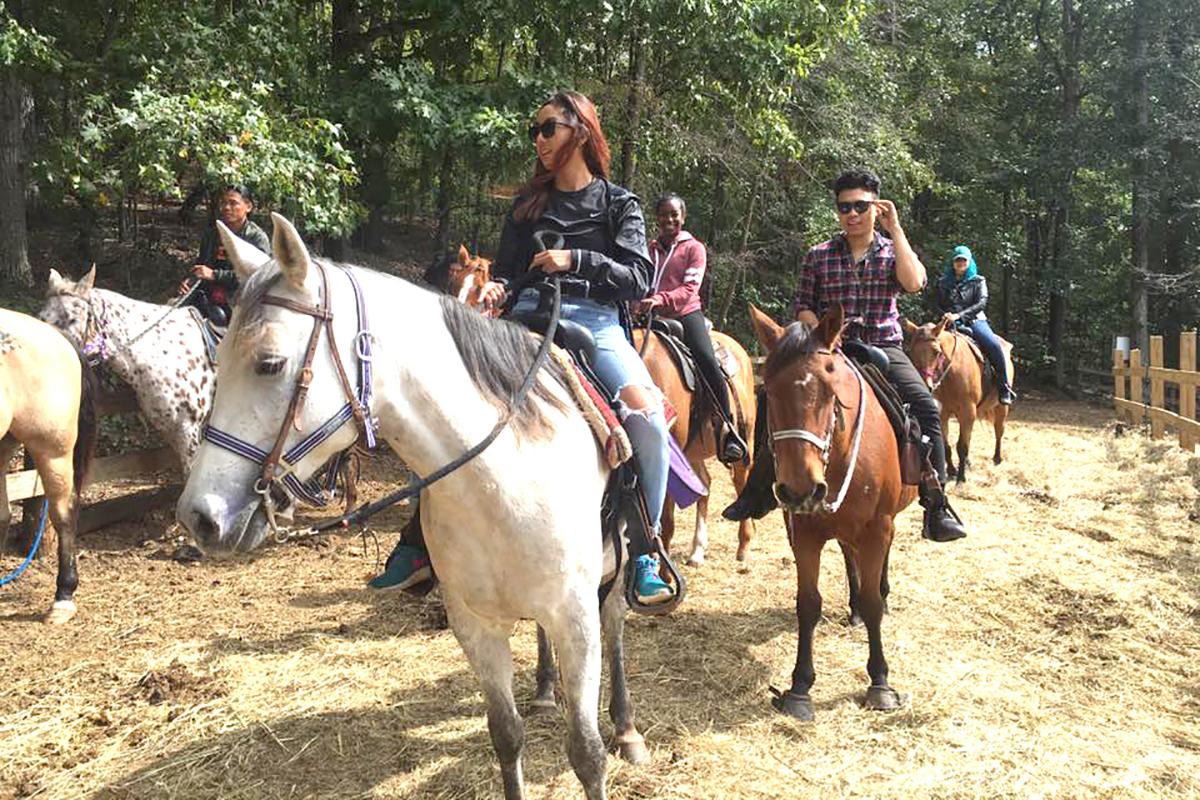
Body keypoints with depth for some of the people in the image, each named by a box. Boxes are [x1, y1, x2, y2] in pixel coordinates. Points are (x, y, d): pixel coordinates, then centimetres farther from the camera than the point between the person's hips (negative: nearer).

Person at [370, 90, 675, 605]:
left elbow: (639, 279, 3)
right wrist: (496, 289, -6)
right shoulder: (527, 205, 21)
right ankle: (418, 540, -4)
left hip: (596, 322, -2)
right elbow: (506, 269, 18)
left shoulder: (619, 204, 13)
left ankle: (645, 550, -12)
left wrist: (576, 261, -10)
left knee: (648, 417, -27)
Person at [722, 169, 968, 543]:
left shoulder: (892, 252, 8)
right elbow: (803, 306, 9)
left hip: (883, 348, 0)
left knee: (925, 407, -23)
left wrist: (895, 229, -11)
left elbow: (914, 283, -13)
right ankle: (757, 493, 2)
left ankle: (936, 507, -14)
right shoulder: (819, 256, 8)